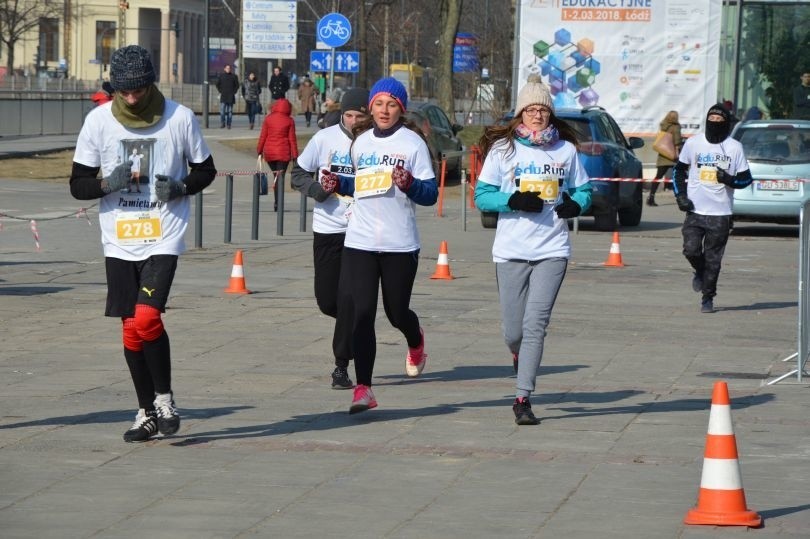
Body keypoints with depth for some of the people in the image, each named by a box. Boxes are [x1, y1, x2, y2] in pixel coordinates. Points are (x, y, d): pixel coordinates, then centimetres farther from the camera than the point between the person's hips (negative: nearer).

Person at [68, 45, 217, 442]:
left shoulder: (180, 118, -4)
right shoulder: (98, 120, -1)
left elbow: (205, 170, 9)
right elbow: (78, 184, 3)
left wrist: (181, 188, -11)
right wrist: (107, 184, -17)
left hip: (164, 238, -3)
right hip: (119, 241, 3)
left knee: (147, 319, -18)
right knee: (131, 328, 7)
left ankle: (164, 398, 3)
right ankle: (147, 412, 21)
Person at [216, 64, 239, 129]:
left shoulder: (234, 76, 6)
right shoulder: (221, 76, 6)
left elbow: (237, 85, 11)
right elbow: (217, 84, 12)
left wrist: (234, 92, 1)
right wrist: (220, 91, 2)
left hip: (231, 97, 1)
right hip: (223, 97, -1)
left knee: (230, 111, 1)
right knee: (222, 111, -10)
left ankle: (228, 124, 4)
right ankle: (222, 124, -8)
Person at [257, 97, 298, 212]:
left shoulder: (268, 119, 0)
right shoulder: (289, 121, -2)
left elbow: (263, 136, 1)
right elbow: (292, 139, -2)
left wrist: (259, 150, 9)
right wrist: (294, 155, 2)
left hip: (269, 152, 2)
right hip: (283, 153, -2)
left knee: (276, 175, 16)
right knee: (280, 176, 0)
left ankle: (276, 202, 17)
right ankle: (278, 204, -11)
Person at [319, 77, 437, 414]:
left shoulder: (412, 142, -2)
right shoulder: (360, 142, 12)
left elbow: (430, 194, -5)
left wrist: (409, 184, -24)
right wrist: (338, 184, 8)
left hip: (400, 244, -3)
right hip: (359, 242, 3)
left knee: (396, 312, 8)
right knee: (362, 314, -6)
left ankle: (416, 342, 45)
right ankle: (363, 389, -6)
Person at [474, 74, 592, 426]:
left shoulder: (565, 149, 8)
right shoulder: (503, 148, 3)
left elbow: (583, 189, 18)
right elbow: (482, 195, 1)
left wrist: (575, 204, -5)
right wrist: (513, 201, -16)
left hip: (552, 251, 0)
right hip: (511, 251, 0)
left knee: (535, 324, -12)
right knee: (513, 330, 2)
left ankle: (523, 398, -10)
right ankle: (520, 355, 39)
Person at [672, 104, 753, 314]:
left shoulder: (734, 147, 2)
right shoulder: (693, 143, 6)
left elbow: (746, 178, 6)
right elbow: (679, 170, 16)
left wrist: (729, 179, -16)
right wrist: (680, 195, 3)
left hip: (720, 213, -1)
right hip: (695, 210, 1)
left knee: (713, 260, 0)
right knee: (691, 250, -11)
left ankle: (707, 298, 11)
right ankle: (700, 272, 22)